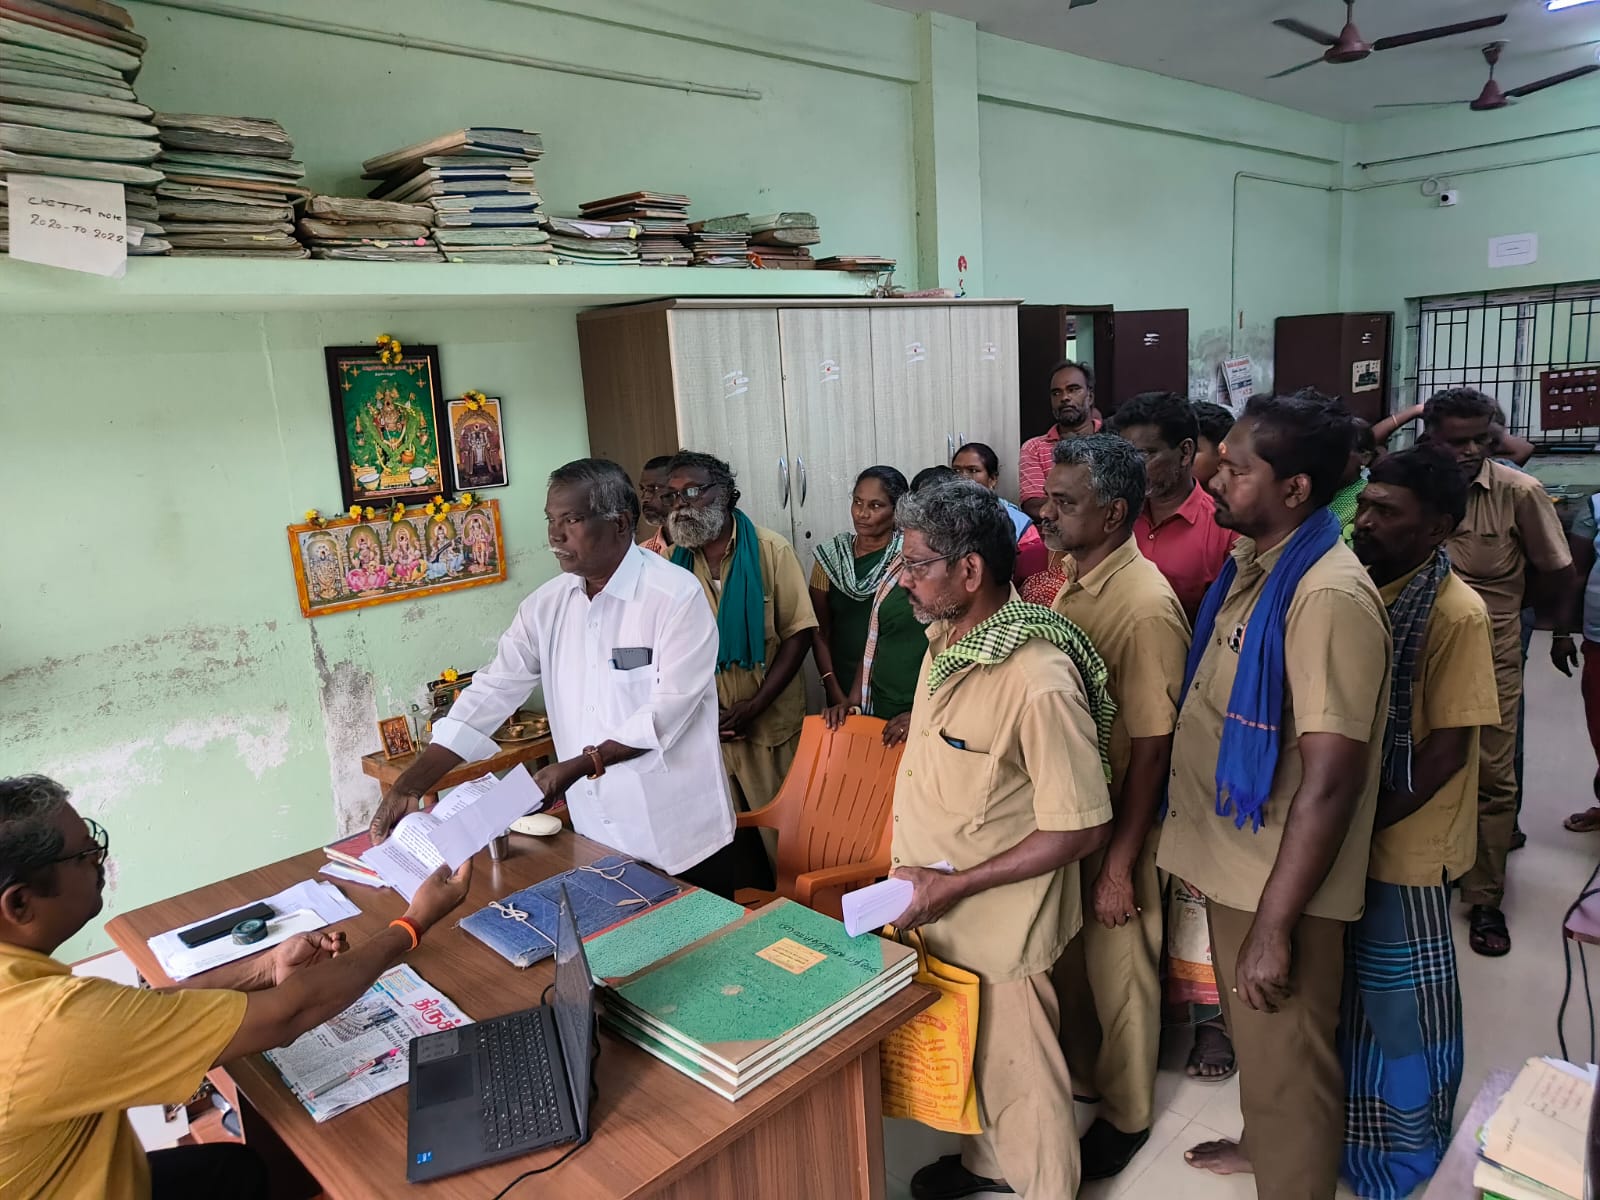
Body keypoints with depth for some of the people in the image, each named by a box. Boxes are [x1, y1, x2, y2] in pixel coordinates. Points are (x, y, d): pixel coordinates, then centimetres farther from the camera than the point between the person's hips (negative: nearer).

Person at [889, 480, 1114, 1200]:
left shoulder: (1039, 679, -30)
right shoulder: (945, 637, -2)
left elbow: (1081, 829, -25)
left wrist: (955, 886, -24)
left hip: (999, 925, -8)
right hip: (937, 911, 8)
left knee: (1018, 1070, 15)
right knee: (969, 1054, 27)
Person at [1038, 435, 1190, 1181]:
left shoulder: (1145, 608, -25)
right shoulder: (1073, 578, -1)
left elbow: (1152, 749, -21)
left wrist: (1119, 865, -17)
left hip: (1114, 826, -7)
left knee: (1118, 972, 14)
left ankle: (1126, 1115, 37)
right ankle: (1066, 1074, 47)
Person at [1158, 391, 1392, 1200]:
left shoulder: (1328, 597, -24)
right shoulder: (1249, 565, 3)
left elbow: (1330, 778, -26)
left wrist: (1275, 924, -22)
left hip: (1279, 880, -9)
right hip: (1231, 858, 9)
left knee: (1284, 1058, 11)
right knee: (1251, 1037, 28)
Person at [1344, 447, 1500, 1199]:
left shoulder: (1455, 614, -17)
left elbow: (1448, 748, -18)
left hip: (1400, 844, -6)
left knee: (1398, 1002, 11)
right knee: (1346, 991, 21)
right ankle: (1349, 1124, 43)